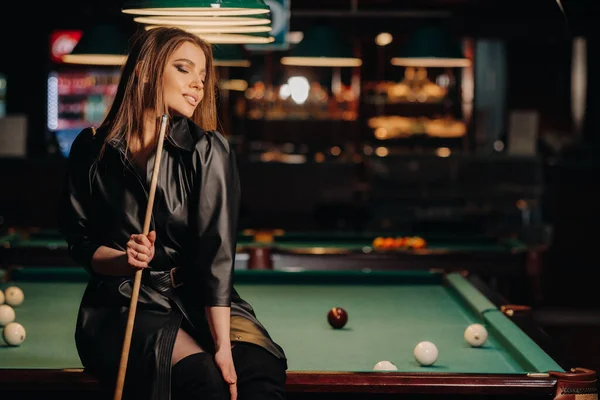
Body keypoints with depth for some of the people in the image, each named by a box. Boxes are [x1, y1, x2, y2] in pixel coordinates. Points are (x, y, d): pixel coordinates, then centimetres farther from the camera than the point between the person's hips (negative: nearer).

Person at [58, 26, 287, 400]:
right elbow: (80, 242, 9)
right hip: (122, 306, -1)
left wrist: (223, 344, -25)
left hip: (201, 302, 1)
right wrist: (123, 259, -15)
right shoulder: (92, 149, 1)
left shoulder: (210, 151, -5)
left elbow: (217, 251, -15)